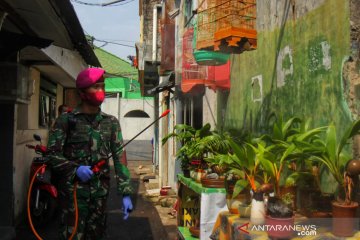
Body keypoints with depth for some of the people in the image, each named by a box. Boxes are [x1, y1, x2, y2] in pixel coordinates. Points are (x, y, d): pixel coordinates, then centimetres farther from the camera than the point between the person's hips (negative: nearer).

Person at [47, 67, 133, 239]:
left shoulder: (111, 122, 7)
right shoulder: (66, 120, -2)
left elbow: (120, 158, 2)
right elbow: (52, 155, -3)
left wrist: (126, 193, -5)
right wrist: (75, 168, -20)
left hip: (100, 192, 3)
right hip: (73, 191, -3)